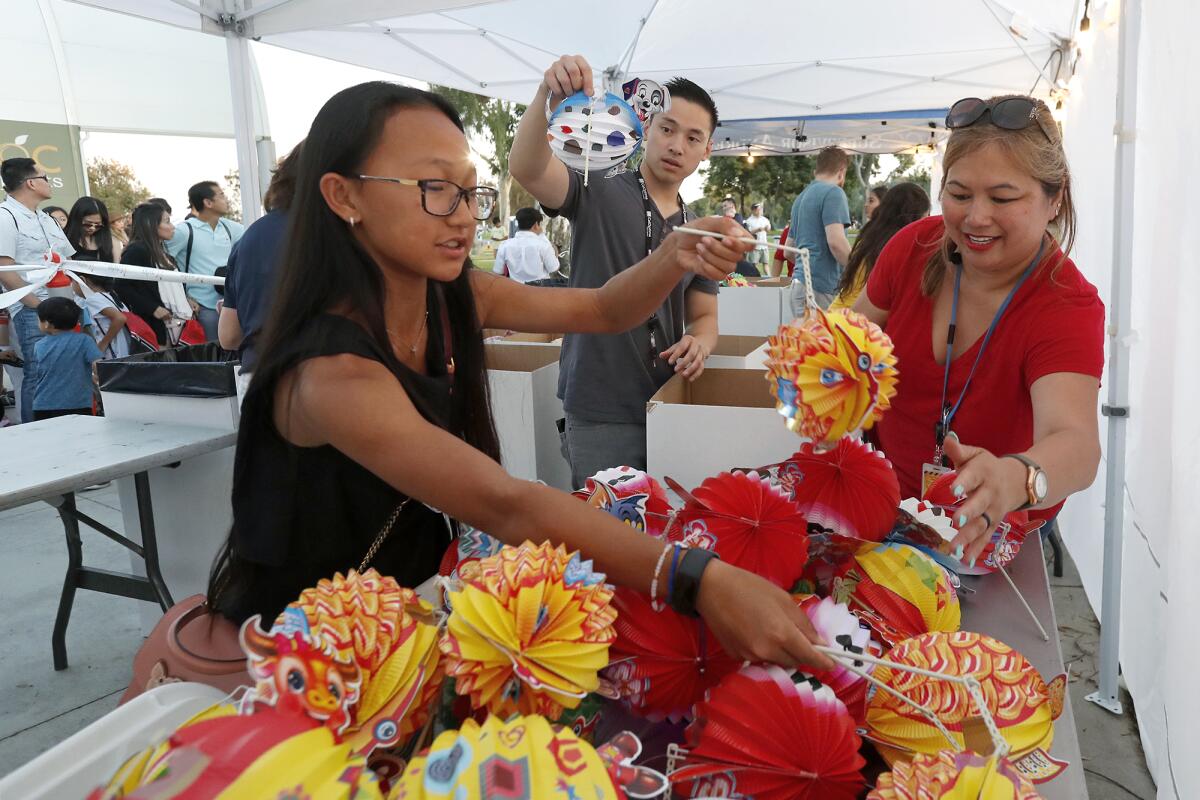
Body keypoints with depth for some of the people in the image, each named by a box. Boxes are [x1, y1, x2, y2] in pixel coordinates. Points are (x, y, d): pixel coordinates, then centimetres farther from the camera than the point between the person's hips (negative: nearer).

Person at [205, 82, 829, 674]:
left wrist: (676, 257, -23)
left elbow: (605, 311, -2)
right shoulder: (330, 374, -31)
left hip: (415, 587, 6)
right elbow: (506, 507, -42)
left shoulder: (457, 300, -9)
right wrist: (701, 580, -48)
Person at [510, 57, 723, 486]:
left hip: (668, 409, 5)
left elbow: (704, 315, 16)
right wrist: (548, 94, -38)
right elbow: (527, 168, -22)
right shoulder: (599, 192, -4)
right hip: (600, 413, -5)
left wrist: (699, 344, -7)